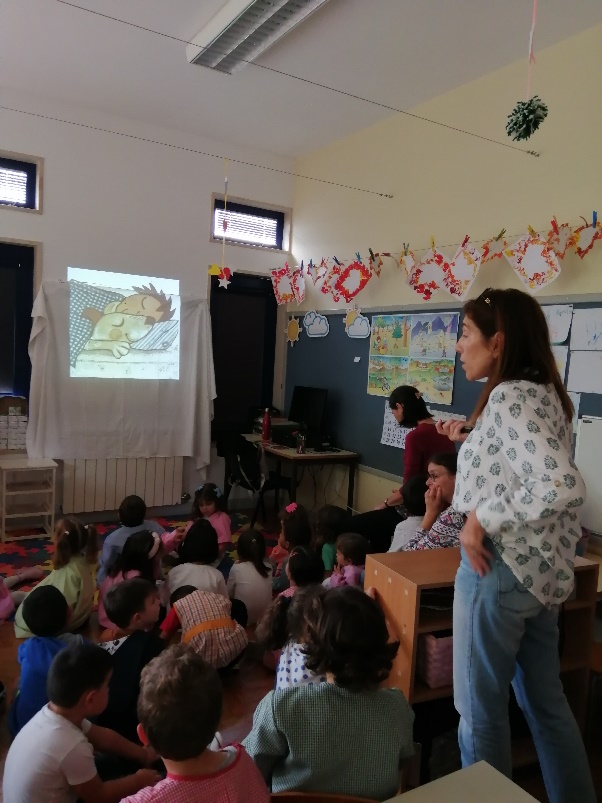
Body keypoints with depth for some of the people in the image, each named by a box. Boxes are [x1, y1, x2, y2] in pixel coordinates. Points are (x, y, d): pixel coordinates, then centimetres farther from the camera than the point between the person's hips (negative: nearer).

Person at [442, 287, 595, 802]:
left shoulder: (509, 396, -20)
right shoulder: (543, 392, 8)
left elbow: (563, 485, -32)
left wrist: (481, 518, -23)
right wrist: (471, 438, 14)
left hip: (501, 568, -9)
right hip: (543, 569, 9)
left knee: (480, 709, 11)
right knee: (545, 700, 24)